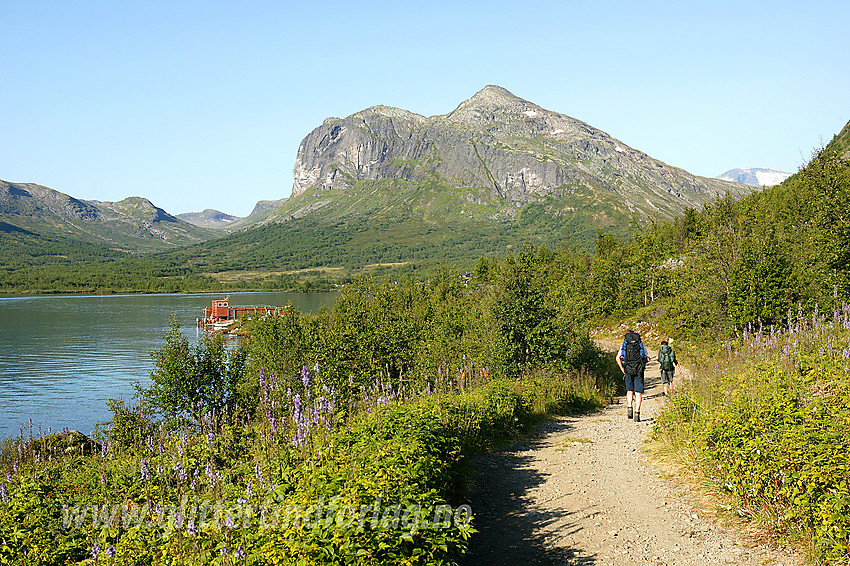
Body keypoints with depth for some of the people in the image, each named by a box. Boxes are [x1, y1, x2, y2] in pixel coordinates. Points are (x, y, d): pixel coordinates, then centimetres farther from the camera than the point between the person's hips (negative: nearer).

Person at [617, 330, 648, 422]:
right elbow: (647, 358, 4)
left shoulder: (624, 345, 12)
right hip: (639, 371, -1)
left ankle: (629, 408, -1)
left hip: (628, 370, 1)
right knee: (638, 393, 1)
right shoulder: (641, 345, 13)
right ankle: (637, 413, -9)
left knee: (630, 391, 17)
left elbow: (618, 358, 0)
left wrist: (622, 369, 6)